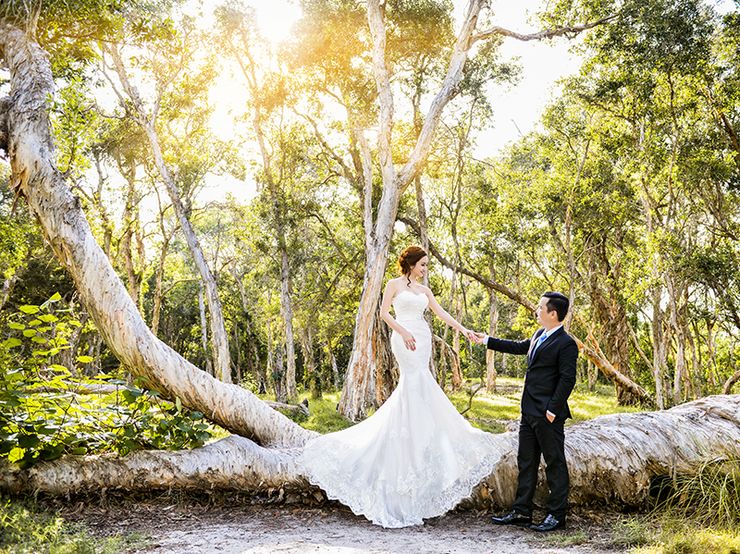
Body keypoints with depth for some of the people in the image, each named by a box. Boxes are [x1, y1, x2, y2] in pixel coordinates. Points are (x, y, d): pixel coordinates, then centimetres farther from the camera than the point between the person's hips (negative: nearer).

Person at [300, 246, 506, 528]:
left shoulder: (424, 290, 18)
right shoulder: (394, 284, 1)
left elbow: (441, 313, 12)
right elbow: (384, 312, -5)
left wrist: (463, 329, 1)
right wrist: (403, 332, -18)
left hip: (423, 339, 7)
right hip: (405, 339, -7)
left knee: (412, 387, 4)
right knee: (420, 387, -12)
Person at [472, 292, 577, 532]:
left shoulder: (566, 344, -14)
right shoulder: (539, 336, 13)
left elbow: (567, 379, -17)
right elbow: (519, 347, 29)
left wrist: (553, 409, -18)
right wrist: (487, 341, 32)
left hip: (548, 415, -9)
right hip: (529, 412, 9)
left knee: (555, 463, 3)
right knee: (526, 462, 13)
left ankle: (557, 515, 12)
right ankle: (521, 512, 22)